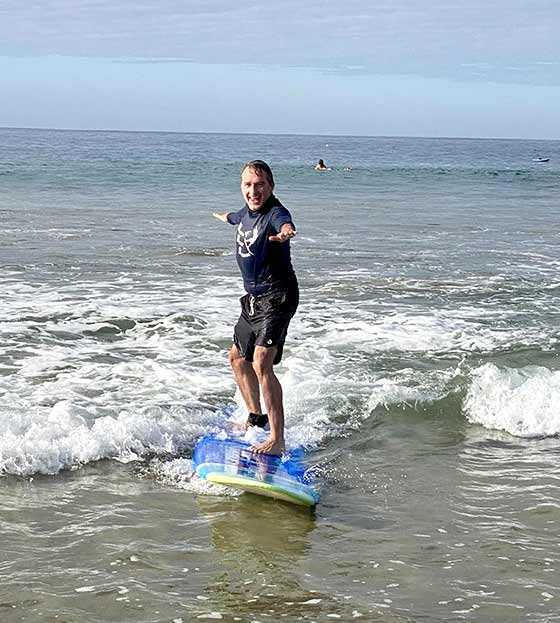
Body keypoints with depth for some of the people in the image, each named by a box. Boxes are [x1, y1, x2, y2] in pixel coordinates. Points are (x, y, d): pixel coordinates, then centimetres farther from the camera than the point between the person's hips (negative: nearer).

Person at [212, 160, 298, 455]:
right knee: (237, 357, 24)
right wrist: (221, 215, 58)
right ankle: (256, 417, 42)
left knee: (262, 364, -22)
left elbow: (286, 223, -46)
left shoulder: (274, 213, -20)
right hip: (254, 299, 10)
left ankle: (276, 440, -23)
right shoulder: (247, 212, 8)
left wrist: (284, 233, -70)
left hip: (277, 298, -10)